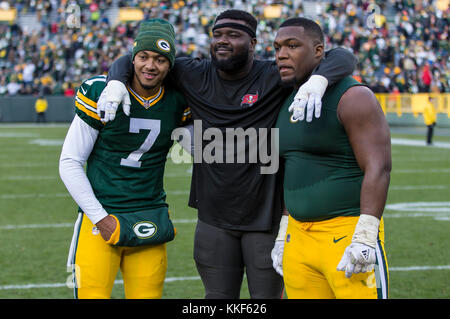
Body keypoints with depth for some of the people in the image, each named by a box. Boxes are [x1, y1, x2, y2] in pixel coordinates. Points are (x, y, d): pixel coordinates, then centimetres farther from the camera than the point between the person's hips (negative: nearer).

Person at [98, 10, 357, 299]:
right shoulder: (196, 75, -1)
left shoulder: (273, 77, -11)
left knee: (267, 295, 4)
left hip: (265, 218, -3)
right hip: (215, 219, 4)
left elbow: (343, 58, -18)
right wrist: (116, 82, -13)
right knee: (218, 296, 13)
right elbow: (134, 60, 9)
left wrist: (318, 81, -39)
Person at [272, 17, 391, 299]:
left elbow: (378, 168, -15)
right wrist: (283, 234, 21)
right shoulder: (287, 105, 16)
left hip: (349, 231, -7)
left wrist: (364, 237, -22)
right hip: (299, 238, 7)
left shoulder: (353, 98, -8)